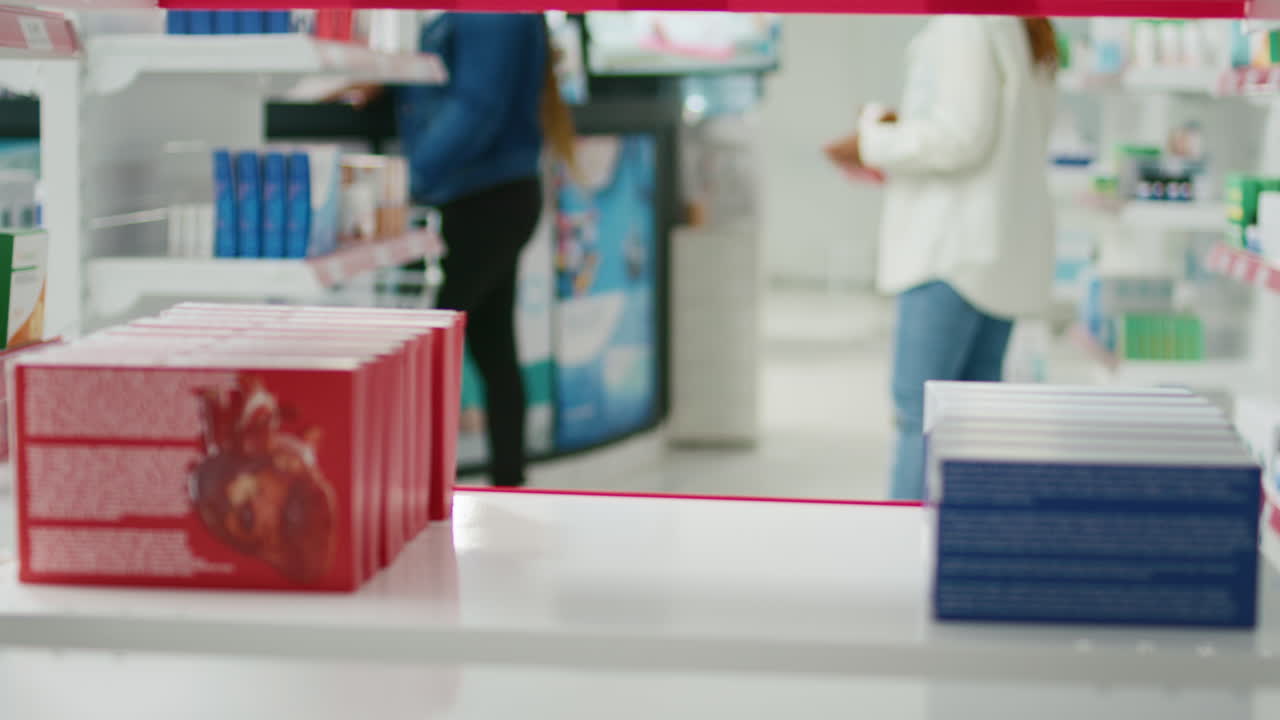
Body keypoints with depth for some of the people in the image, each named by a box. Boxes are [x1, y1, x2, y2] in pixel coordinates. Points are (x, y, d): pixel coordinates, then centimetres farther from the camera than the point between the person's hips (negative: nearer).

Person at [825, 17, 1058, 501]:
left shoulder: (963, 26, -13)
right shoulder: (1022, 31, 17)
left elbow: (960, 137, -19)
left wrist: (876, 138, -7)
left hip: (957, 248, -10)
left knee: (918, 411, -8)